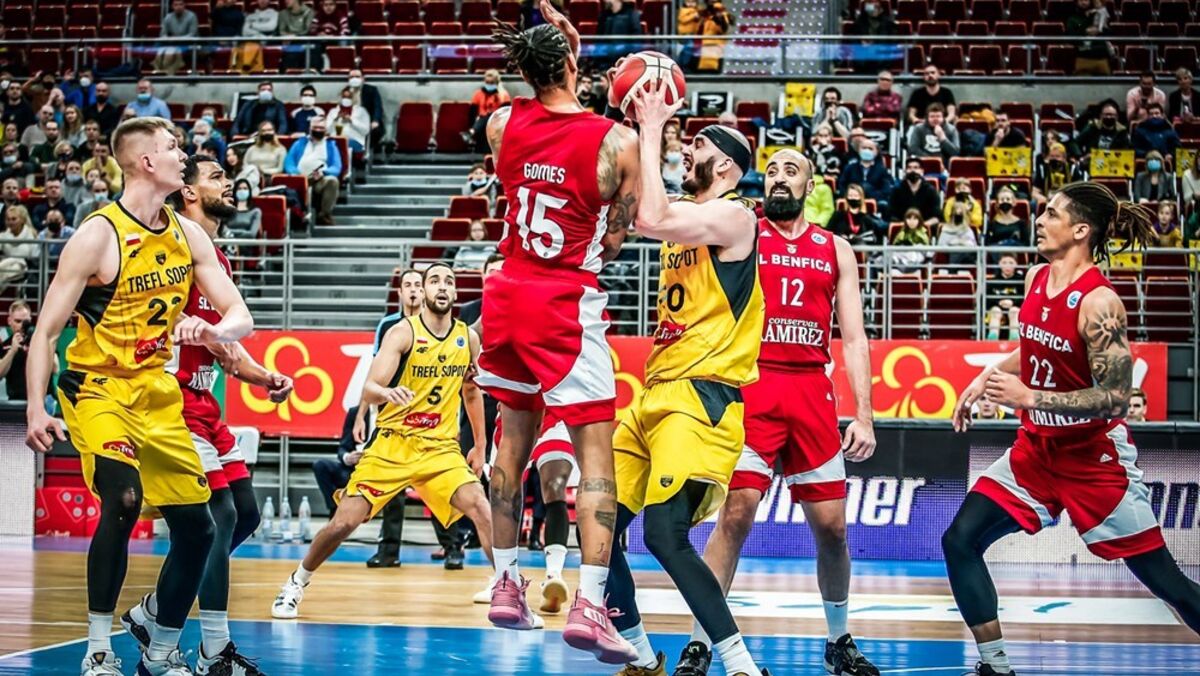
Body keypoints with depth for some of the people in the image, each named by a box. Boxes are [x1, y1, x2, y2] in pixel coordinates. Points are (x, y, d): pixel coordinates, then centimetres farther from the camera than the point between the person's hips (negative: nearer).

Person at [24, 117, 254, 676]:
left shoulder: (187, 234, 3)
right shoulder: (98, 235, -15)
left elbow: (240, 317, 2)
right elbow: (46, 331, -14)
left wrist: (214, 330, -22)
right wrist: (36, 409, -24)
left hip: (158, 394, 7)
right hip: (98, 388, -7)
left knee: (196, 528, 7)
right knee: (123, 499, -29)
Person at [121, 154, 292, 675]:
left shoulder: (218, 260, 20)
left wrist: (263, 377, 12)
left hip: (204, 402, 10)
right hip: (173, 396, -10)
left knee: (245, 512, 8)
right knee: (220, 514, -13)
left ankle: (152, 612, 18)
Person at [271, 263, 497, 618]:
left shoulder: (468, 338, 4)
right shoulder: (403, 332, -10)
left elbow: (472, 393, 21)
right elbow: (368, 391, -18)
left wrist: (480, 446, 19)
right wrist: (386, 393, -41)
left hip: (441, 448, 3)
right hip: (391, 445, -3)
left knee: (482, 510, -19)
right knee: (343, 523, -6)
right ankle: (296, 584, 17)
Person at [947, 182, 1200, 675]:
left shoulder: (1098, 302, -22)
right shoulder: (1036, 279, 1)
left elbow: (1116, 398, -24)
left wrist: (1029, 398, -28)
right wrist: (986, 379, 8)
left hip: (1095, 459, -7)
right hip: (1036, 450, 7)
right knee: (960, 541, -4)